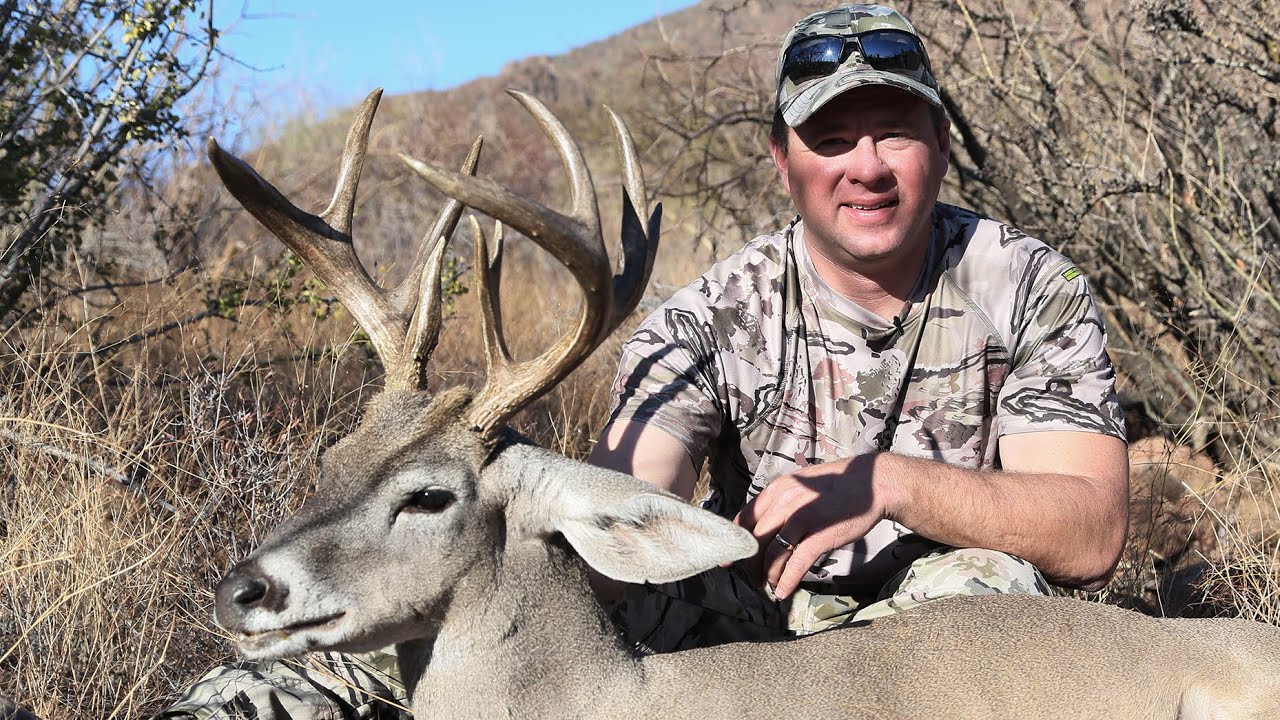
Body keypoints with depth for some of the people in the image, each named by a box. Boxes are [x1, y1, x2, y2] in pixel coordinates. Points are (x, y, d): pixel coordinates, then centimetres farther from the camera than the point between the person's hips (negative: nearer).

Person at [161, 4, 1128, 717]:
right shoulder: (714, 322, -9)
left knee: (987, 575, -35)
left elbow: (1093, 533, -18)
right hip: (746, 627, 1)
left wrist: (893, 482, -33)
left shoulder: (1031, 291, -9)